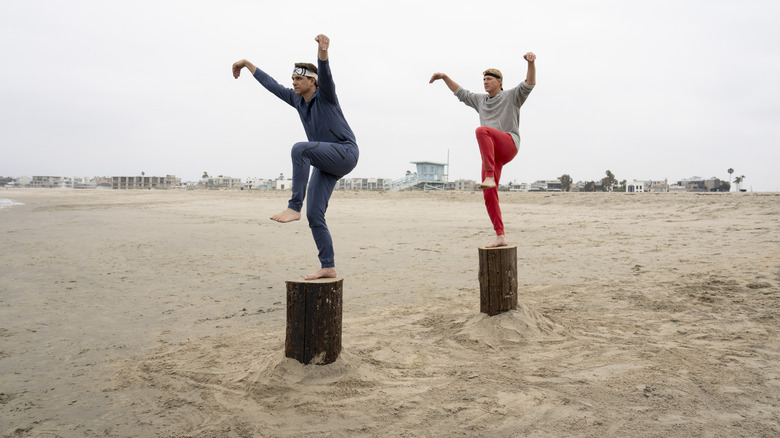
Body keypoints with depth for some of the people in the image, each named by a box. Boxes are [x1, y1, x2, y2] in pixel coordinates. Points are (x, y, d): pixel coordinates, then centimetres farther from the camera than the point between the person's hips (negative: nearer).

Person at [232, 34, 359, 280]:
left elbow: (324, 73, -27)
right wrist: (248, 64, 31)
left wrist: (322, 50, -48)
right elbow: (272, 85, 24)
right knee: (314, 215, -4)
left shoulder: (325, 93, -5)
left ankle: (294, 207, -30)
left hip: (345, 154, -8)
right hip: (325, 165, 8)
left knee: (299, 149, -32)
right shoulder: (298, 99, 14)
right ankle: (328, 267, 0)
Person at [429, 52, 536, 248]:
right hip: (492, 153, 6)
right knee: (489, 196, -5)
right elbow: (461, 93, 36)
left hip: (509, 145, -6)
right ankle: (501, 237, -1)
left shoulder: (511, 96, 11)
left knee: (482, 131, -36)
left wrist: (531, 62, -23)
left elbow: (529, 84, -6)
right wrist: (444, 77, 29)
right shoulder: (481, 100, 27)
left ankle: (490, 177, -41)